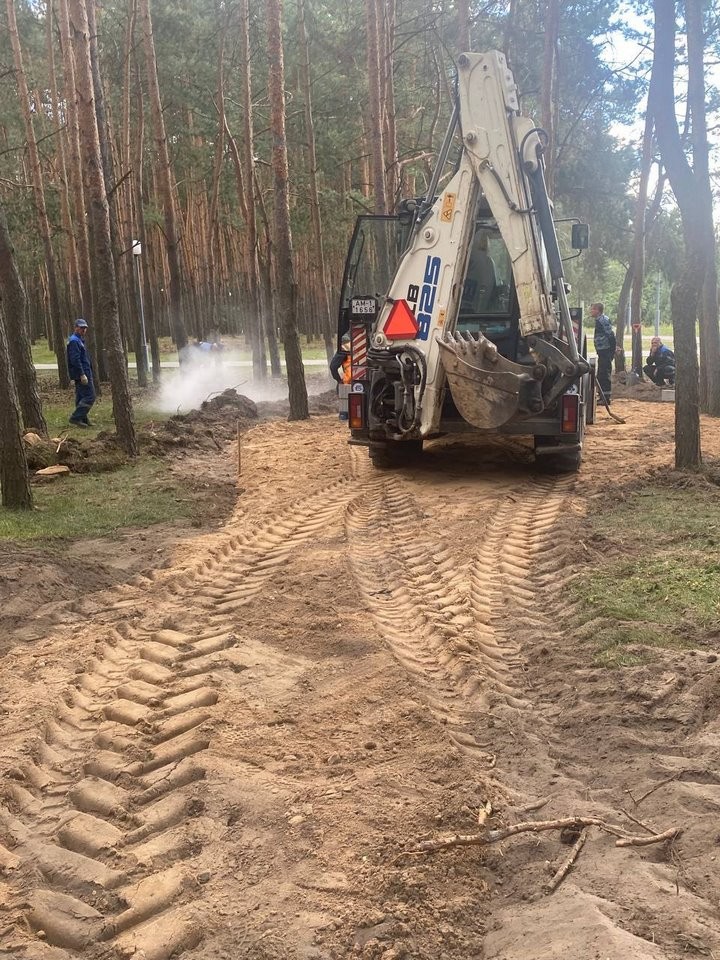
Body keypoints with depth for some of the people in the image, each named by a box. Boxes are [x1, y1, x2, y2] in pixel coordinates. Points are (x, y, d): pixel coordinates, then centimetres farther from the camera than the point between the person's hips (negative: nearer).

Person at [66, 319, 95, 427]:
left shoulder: (79, 340, 20)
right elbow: (75, 359, -21)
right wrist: (82, 374, -24)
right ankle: (75, 417, -12)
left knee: (81, 397, 13)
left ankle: (83, 419, 18)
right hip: (81, 374, -11)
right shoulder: (74, 341, -13)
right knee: (90, 397, -12)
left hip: (81, 374, 11)